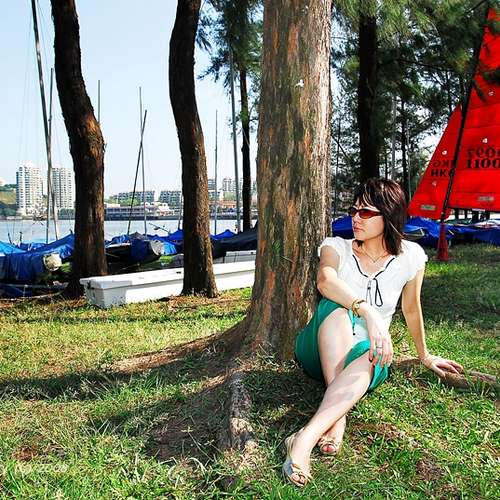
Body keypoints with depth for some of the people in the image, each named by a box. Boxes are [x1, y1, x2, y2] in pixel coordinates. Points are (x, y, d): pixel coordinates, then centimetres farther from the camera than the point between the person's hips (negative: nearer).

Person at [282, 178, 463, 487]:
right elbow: (325, 281, -29)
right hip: (320, 350, 0)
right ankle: (337, 418, -39)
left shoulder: (410, 256, -1)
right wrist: (368, 311, -45)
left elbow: (412, 309, 14)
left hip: (371, 357, 1)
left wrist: (426, 357, 25)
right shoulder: (337, 247, -5)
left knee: (367, 357, -38)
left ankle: (306, 438, -50)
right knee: (337, 306, -34)